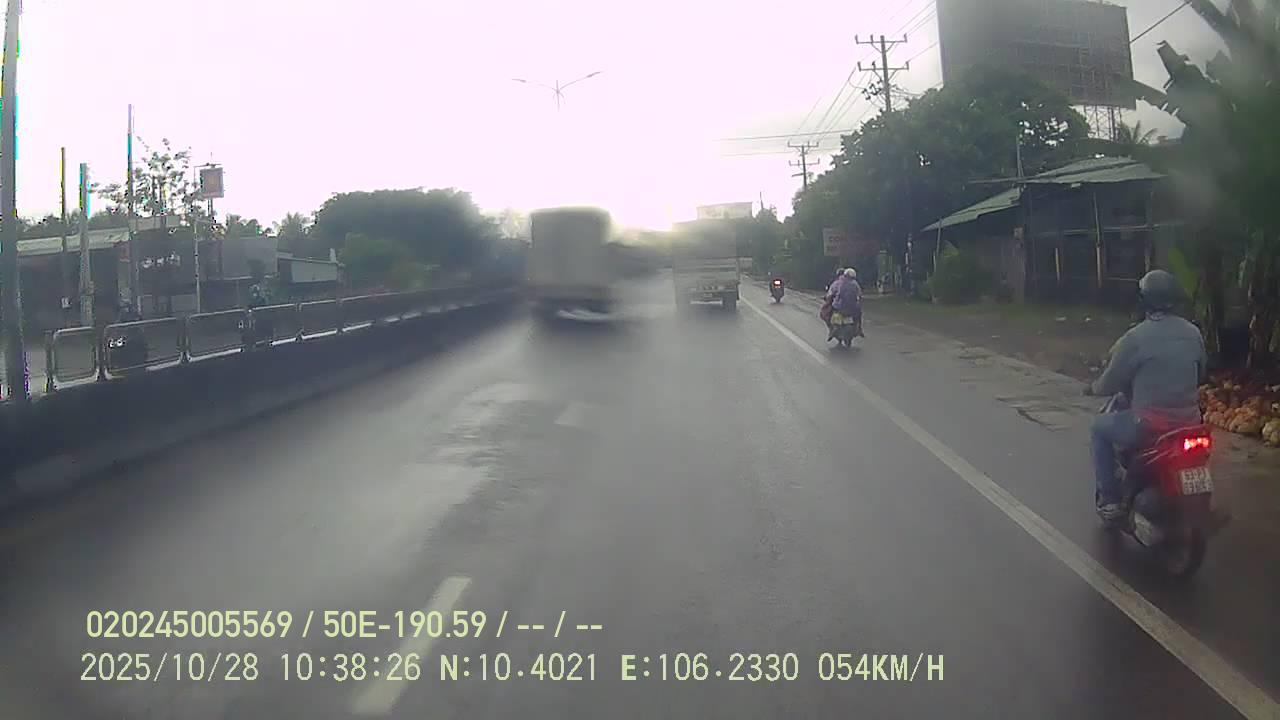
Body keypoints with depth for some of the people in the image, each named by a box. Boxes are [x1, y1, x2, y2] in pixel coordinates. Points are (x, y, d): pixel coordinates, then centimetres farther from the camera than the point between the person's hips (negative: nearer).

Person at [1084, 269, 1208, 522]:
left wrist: (1093, 388, 15)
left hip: (1150, 425, -6)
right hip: (1190, 421, 6)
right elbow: (1201, 372, 19)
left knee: (1100, 428, 18)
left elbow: (1110, 383, -7)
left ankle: (1110, 499, 13)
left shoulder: (1135, 337, -14)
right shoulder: (1193, 333, 3)